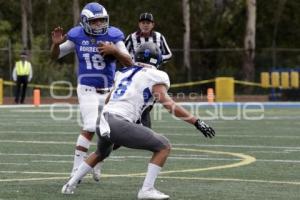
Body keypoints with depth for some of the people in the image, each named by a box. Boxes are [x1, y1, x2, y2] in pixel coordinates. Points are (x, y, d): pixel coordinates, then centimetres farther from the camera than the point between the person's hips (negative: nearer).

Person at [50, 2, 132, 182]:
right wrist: (56, 44, -16)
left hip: (109, 91, 3)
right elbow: (56, 55, 6)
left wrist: (114, 51, -28)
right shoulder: (77, 36, -6)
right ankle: (77, 170, -15)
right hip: (87, 90, -3)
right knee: (90, 128, -18)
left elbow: (129, 62, -11)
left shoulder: (113, 36, -8)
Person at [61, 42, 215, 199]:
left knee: (101, 153, 38)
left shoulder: (124, 73, 23)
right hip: (120, 124, -8)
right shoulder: (155, 77, 3)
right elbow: (169, 104, -8)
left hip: (102, 121, 8)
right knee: (163, 147, 3)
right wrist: (197, 122, -6)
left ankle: (71, 184, 36)